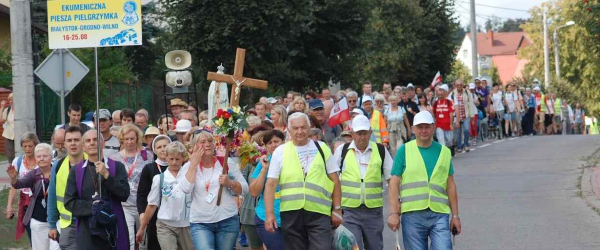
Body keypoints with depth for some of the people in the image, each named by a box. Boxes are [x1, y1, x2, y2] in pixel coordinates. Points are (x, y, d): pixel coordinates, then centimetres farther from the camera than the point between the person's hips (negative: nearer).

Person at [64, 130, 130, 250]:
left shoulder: (117, 167, 6)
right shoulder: (76, 171, 9)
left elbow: (124, 194, -5)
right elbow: (69, 202, 3)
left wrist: (106, 175, -13)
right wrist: (92, 206, -11)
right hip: (87, 232, 0)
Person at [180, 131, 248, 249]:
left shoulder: (226, 162, 4)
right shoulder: (189, 167, 5)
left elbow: (244, 189, 5)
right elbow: (185, 189, -14)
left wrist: (230, 183, -14)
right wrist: (194, 164, -9)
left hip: (228, 221, 1)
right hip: (200, 223, -1)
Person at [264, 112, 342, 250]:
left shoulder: (322, 149, 8)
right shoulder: (280, 152, 7)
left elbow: (335, 181, 10)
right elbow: (271, 184, 4)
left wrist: (337, 210, 5)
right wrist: (269, 214, -4)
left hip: (319, 213, -1)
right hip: (291, 213, 1)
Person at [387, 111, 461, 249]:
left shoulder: (444, 152, 11)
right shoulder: (404, 150, 4)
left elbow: (450, 186, 13)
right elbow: (394, 184, 1)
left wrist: (455, 215, 9)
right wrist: (393, 213, -7)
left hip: (439, 214, 1)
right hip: (412, 214, -1)